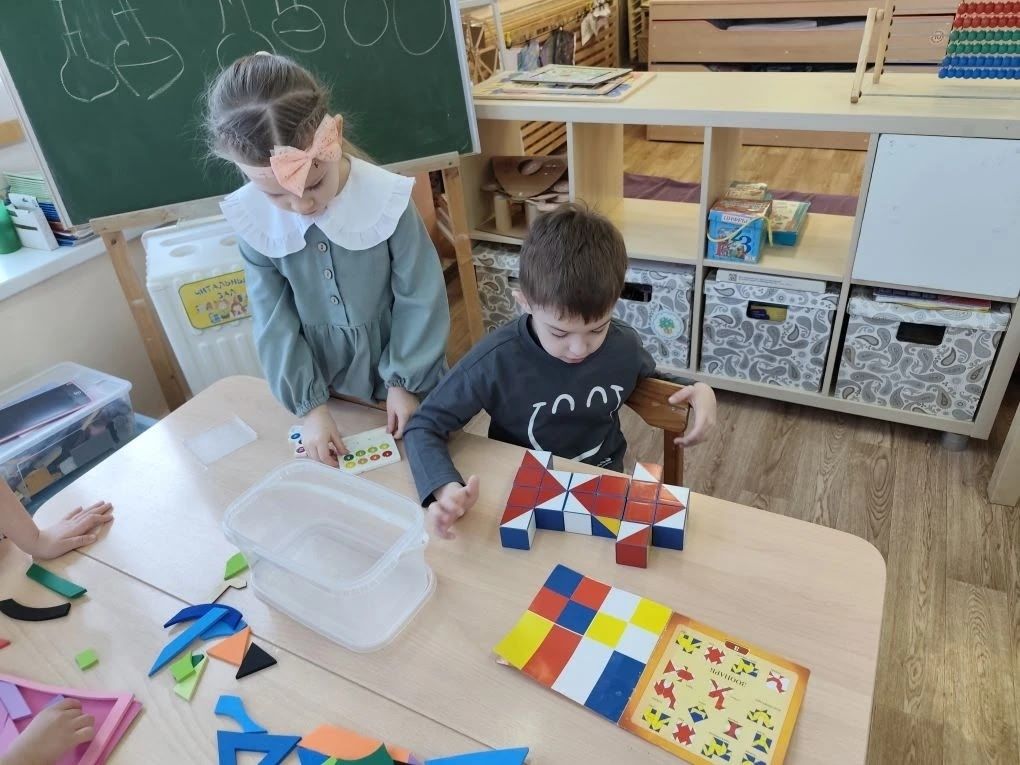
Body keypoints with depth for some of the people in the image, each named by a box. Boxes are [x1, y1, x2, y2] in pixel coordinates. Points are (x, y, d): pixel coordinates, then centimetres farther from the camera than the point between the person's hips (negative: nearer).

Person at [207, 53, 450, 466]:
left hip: (401, 371, -2)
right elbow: (274, 322, -9)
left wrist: (405, 381, -11)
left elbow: (420, 299, -16)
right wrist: (310, 403, -11)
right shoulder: (252, 219, -15)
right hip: (327, 383, 3)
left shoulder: (386, 199, -24)